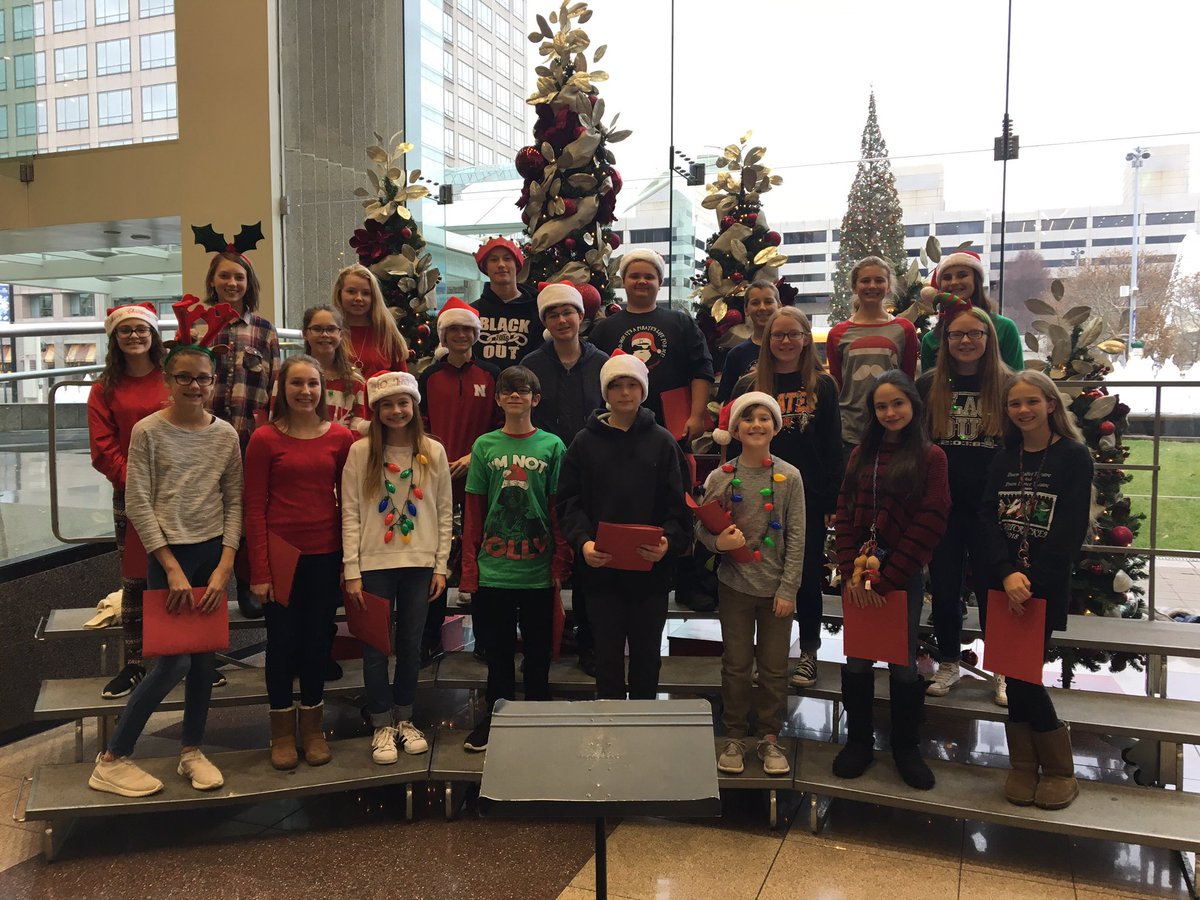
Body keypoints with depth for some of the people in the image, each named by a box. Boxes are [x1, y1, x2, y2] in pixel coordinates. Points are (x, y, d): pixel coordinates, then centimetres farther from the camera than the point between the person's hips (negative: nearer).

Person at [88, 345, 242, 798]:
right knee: (175, 661, -6)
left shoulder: (226, 435, 2)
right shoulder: (148, 431, -7)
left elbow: (234, 502, 4)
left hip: (214, 553, 4)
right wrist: (172, 568, -12)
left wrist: (225, 566, -6)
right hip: (168, 552, -4)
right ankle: (112, 759, 11)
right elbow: (138, 505, -9)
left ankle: (192, 750, 26)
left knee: (204, 657, 9)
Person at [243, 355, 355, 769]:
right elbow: (254, 509, -5)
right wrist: (259, 571, -9)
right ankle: (282, 732, 26)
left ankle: (313, 728, 29)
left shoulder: (340, 437, 1)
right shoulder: (265, 439, -5)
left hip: (325, 555, 2)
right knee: (282, 641, 8)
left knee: (317, 640, 12)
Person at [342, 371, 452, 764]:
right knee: (376, 647, 5)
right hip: (374, 565, -1)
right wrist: (352, 571, -8)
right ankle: (382, 726, 21)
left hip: (420, 565, 2)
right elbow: (350, 515, -4)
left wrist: (441, 566, 1)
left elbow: (444, 512, 5)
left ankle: (405, 719, 28)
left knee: (411, 644, 11)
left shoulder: (433, 452, 2)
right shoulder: (361, 452, -3)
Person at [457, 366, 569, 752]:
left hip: (539, 571, -1)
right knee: (497, 647, 12)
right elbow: (474, 511, 4)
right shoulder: (484, 446, 3)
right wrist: (469, 568, 0)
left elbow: (559, 509, 0)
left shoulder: (552, 446, -1)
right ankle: (496, 715, 27)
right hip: (493, 570, 1)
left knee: (537, 648, 11)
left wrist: (559, 563, -5)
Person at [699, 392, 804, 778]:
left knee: (774, 667, 9)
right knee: (736, 664, 10)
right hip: (735, 585, 0)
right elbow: (701, 527, 2)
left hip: (777, 587, 0)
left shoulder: (789, 477, -4)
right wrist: (717, 541, -21)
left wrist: (788, 588, -8)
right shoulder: (720, 477, -3)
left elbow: (796, 537, -4)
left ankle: (769, 738, 25)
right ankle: (735, 737, 24)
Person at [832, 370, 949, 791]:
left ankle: (906, 746, 25)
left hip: (904, 573, -3)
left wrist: (884, 581, -13)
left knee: (903, 661, 8)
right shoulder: (862, 455, 9)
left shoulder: (930, 457, -4)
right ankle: (858, 740, 26)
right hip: (860, 571, 4)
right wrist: (851, 574, -6)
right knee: (857, 661, 9)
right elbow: (844, 515, 6)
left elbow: (928, 524, -10)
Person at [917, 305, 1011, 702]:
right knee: (944, 586, 11)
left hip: (990, 505, -1)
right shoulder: (928, 385, 2)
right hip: (940, 503, 2)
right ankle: (949, 663, 27)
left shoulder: (1008, 385, -1)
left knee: (991, 586, 7)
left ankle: (1003, 670, 22)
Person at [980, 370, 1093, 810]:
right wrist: (1007, 574, -15)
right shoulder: (1004, 458, 10)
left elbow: (1071, 530, -11)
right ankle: (1023, 767, 20)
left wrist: (1032, 580, -17)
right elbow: (988, 517, 0)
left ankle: (1059, 770, 16)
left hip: (1047, 585, -4)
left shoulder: (1074, 456, -3)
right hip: (1003, 581, 4)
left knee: (1023, 673, -4)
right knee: (1015, 674, 5)